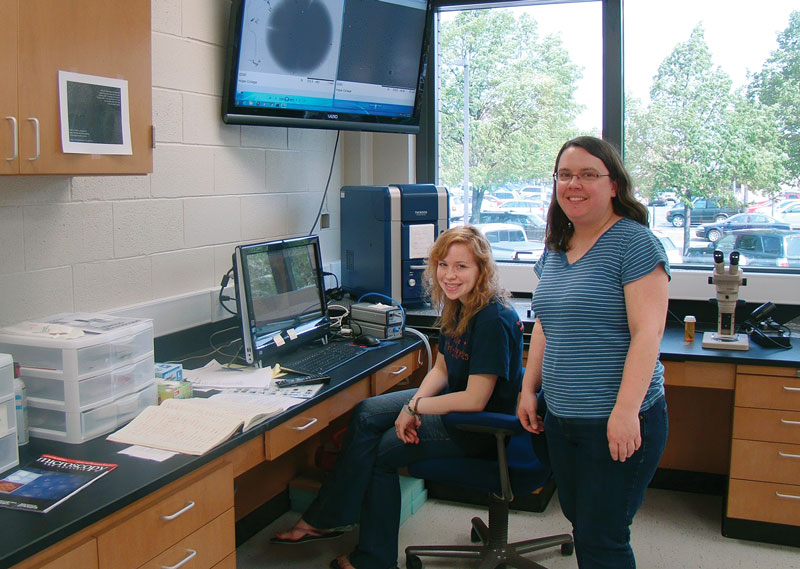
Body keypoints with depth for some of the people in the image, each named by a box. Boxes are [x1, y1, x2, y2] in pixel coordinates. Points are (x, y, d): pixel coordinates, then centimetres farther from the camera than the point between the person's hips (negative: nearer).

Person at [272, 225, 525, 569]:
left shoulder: (493, 320, -26)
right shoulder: (458, 307, 3)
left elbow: (475, 400, -26)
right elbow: (441, 369, 8)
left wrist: (415, 407, -17)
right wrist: (415, 404, -10)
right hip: (453, 402, 9)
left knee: (380, 451, -8)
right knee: (365, 414, -1)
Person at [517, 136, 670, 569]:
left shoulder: (635, 243, -12)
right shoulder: (555, 249, 11)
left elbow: (647, 332, -18)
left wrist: (626, 410, -24)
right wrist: (529, 388, 14)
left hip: (617, 422, -7)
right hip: (560, 418, 7)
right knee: (580, 522, 18)